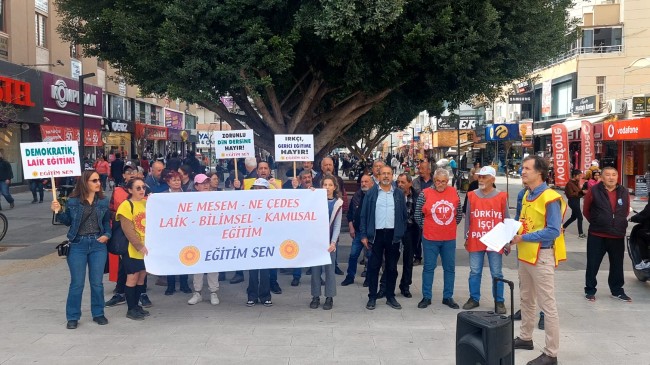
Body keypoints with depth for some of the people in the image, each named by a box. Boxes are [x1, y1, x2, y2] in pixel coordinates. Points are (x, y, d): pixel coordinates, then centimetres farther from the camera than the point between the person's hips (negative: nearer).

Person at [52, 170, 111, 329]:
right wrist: (58, 212, -11)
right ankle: (73, 317, 17)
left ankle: (98, 313, 23)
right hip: (78, 245, -1)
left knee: (97, 282, 8)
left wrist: (107, 235, -8)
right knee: (77, 283, 4)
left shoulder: (103, 201, 2)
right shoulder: (73, 201, -3)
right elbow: (68, 221, 5)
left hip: (98, 244, 1)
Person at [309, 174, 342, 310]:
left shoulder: (338, 203, 2)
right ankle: (315, 296, 14)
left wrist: (333, 242, -12)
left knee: (329, 268, 2)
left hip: (329, 240, -1)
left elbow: (337, 225, -1)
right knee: (315, 268, 4)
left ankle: (329, 297, 12)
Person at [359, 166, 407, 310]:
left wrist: (402, 233, 1)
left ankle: (390, 296, 21)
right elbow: (364, 215, 0)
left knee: (392, 267, 10)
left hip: (393, 235, 2)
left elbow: (404, 215, 8)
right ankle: (372, 297, 12)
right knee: (373, 266, 3)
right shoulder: (371, 193, 1)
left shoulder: (399, 193, 5)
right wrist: (364, 235, -5)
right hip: (376, 234, -1)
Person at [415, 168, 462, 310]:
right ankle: (426, 297, 16)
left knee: (450, 268, 10)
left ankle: (448, 297, 22)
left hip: (449, 239, 3)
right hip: (430, 239, -3)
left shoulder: (454, 192, 1)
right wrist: (426, 227, 5)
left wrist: (451, 226, 9)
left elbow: (459, 213, 11)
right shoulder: (425, 193, -7)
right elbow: (418, 215, 0)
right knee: (429, 267, 6)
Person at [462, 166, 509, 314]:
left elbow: (506, 219, 4)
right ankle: (474, 298, 22)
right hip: (475, 241, 2)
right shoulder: (472, 195, 2)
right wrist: (466, 238, 7)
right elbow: (468, 218, 8)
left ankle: (499, 301, 18)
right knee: (474, 272, 9)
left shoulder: (501, 196, -1)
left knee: (496, 273, 7)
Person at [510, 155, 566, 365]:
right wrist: (514, 234, 0)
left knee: (547, 305, -2)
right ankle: (525, 338, 37)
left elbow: (553, 231, -22)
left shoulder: (550, 198, -18)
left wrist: (523, 238, -22)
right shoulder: (526, 195, 10)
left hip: (541, 256, -9)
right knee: (526, 300, 21)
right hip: (524, 254, 9)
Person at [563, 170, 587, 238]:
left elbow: (578, 192, 15)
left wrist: (583, 192, -6)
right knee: (580, 217, -6)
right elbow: (571, 194, -20)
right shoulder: (569, 183, -16)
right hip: (573, 202, -9)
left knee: (573, 217, 18)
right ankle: (580, 233, 3)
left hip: (577, 201, 9)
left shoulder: (577, 182, 9)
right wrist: (581, 192, -24)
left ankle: (563, 227, 32)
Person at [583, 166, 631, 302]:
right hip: (597, 236, -3)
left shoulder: (624, 192, 3)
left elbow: (626, 211, 18)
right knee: (592, 265, 3)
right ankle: (590, 290, 16)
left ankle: (617, 291, 27)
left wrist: (619, 223, 13)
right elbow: (586, 211, 5)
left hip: (618, 236, 3)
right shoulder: (594, 191, -8)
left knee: (617, 266, 13)